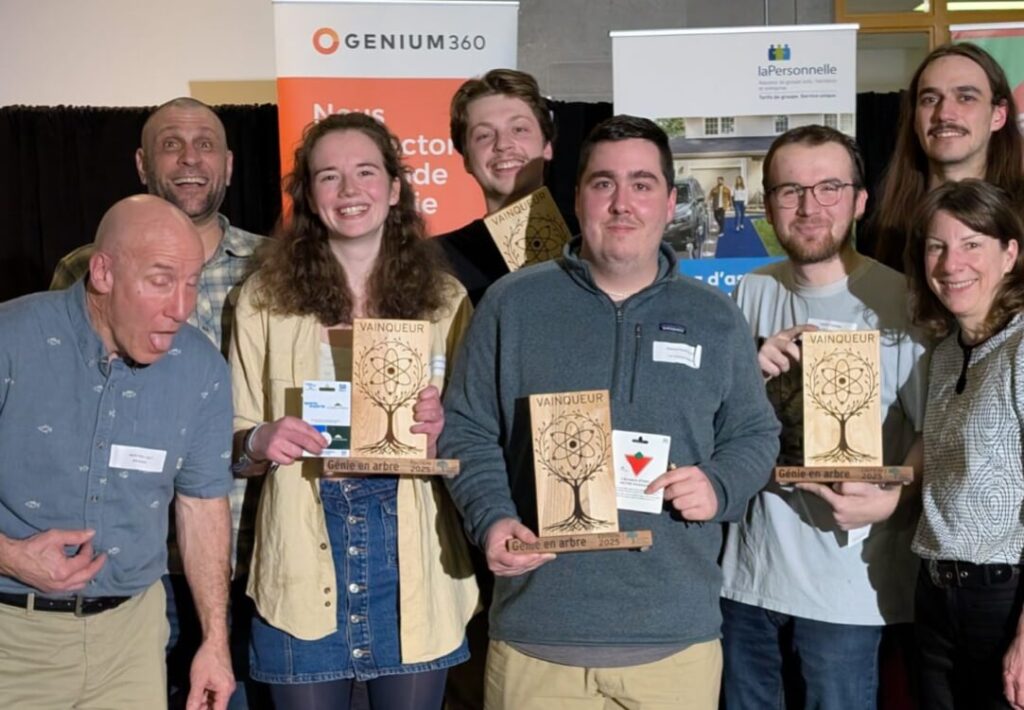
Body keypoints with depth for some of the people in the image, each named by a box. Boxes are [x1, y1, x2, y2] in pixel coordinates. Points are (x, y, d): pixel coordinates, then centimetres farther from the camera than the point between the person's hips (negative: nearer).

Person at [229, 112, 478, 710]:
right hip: (305, 568, 0)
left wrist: (444, 429, -12)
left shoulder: (445, 300, 3)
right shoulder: (265, 300, 1)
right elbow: (234, 439, 7)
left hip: (411, 558, 1)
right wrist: (259, 441, -16)